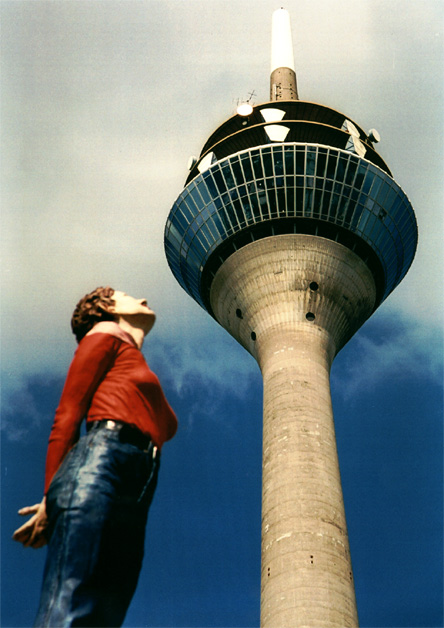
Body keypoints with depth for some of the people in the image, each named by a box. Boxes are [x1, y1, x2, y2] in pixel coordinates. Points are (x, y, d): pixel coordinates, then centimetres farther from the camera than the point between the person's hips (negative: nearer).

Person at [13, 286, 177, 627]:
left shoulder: (144, 378, 36)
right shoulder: (106, 336, 18)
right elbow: (67, 416, 5)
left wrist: (59, 497, 3)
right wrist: (52, 499, -6)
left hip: (131, 508, 6)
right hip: (100, 462, -6)